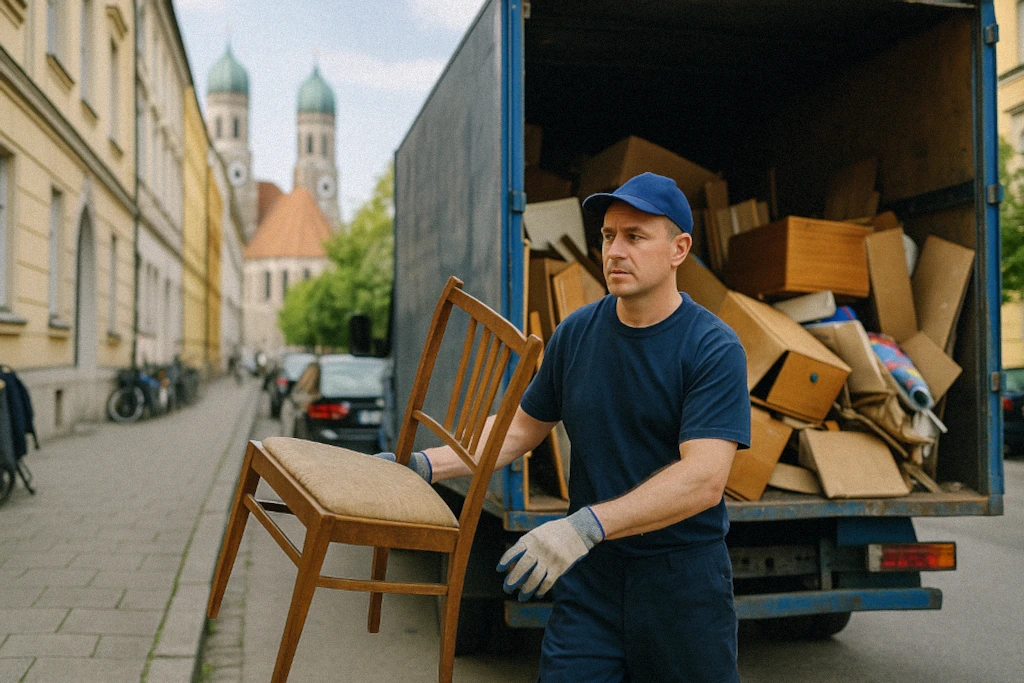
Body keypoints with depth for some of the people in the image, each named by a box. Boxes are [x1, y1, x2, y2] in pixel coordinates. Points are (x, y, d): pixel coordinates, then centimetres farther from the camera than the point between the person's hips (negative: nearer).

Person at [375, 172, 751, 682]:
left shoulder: (714, 349, -14)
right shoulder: (577, 333, 1)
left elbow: (704, 479, -25)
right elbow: (520, 428, 12)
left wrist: (585, 526, -34)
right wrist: (424, 465, 1)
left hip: (682, 576, -3)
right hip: (590, 572, 3)